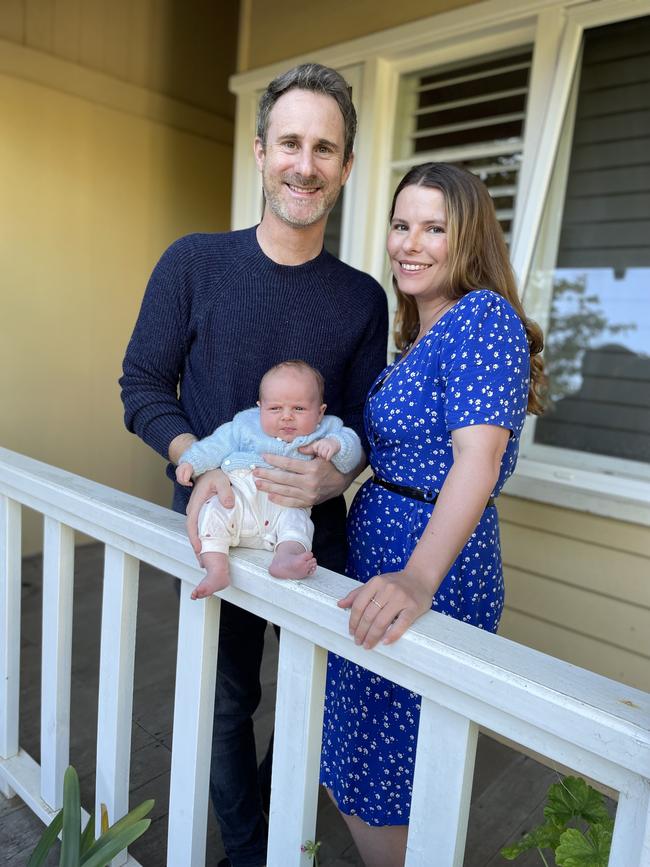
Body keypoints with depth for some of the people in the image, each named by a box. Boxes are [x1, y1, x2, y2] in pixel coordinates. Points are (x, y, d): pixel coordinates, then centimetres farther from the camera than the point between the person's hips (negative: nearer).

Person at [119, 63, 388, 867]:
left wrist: (338, 475, -20)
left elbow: (364, 422, 2)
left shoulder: (362, 296, -3)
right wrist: (198, 467, -22)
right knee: (227, 701, 16)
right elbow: (143, 384, -5)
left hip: (319, 534, 2)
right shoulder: (194, 263, -7)